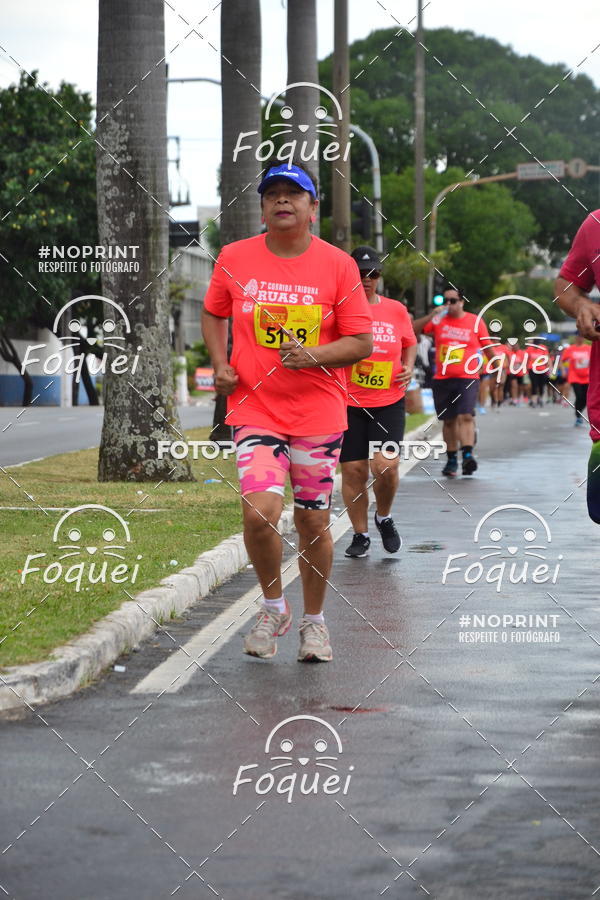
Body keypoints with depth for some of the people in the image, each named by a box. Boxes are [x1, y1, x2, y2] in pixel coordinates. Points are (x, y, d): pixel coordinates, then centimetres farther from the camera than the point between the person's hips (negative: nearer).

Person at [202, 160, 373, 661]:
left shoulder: (337, 265, -1)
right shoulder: (234, 259, 3)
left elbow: (362, 342, 0)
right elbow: (214, 313, 20)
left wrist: (311, 356, -16)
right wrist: (220, 365, 4)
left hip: (319, 413, 0)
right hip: (255, 409, 0)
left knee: (313, 523, 5)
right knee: (260, 513, -17)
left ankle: (314, 620, 27)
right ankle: (274, 607, 8)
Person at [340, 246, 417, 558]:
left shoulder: (396, 310, 8)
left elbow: (410, 343, 23)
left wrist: (408, 367, 5)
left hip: (388, 403, 1)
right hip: (347, 403, -1)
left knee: (385, 465, -13)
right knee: (353, 470, 0)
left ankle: (384, 518, 15)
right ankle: (360, 535, 16)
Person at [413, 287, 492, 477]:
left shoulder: (475, 322, 4)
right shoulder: (438, 320, 7)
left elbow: (487, 348, 13)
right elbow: (412, 330, 0)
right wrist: (431, 316, -12)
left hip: (468, 378, -3)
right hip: (442, 379, 3)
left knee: (466, 416, -19)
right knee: (449, 420, 9)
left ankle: (468, 455, -28)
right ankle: (451, 460, 16)